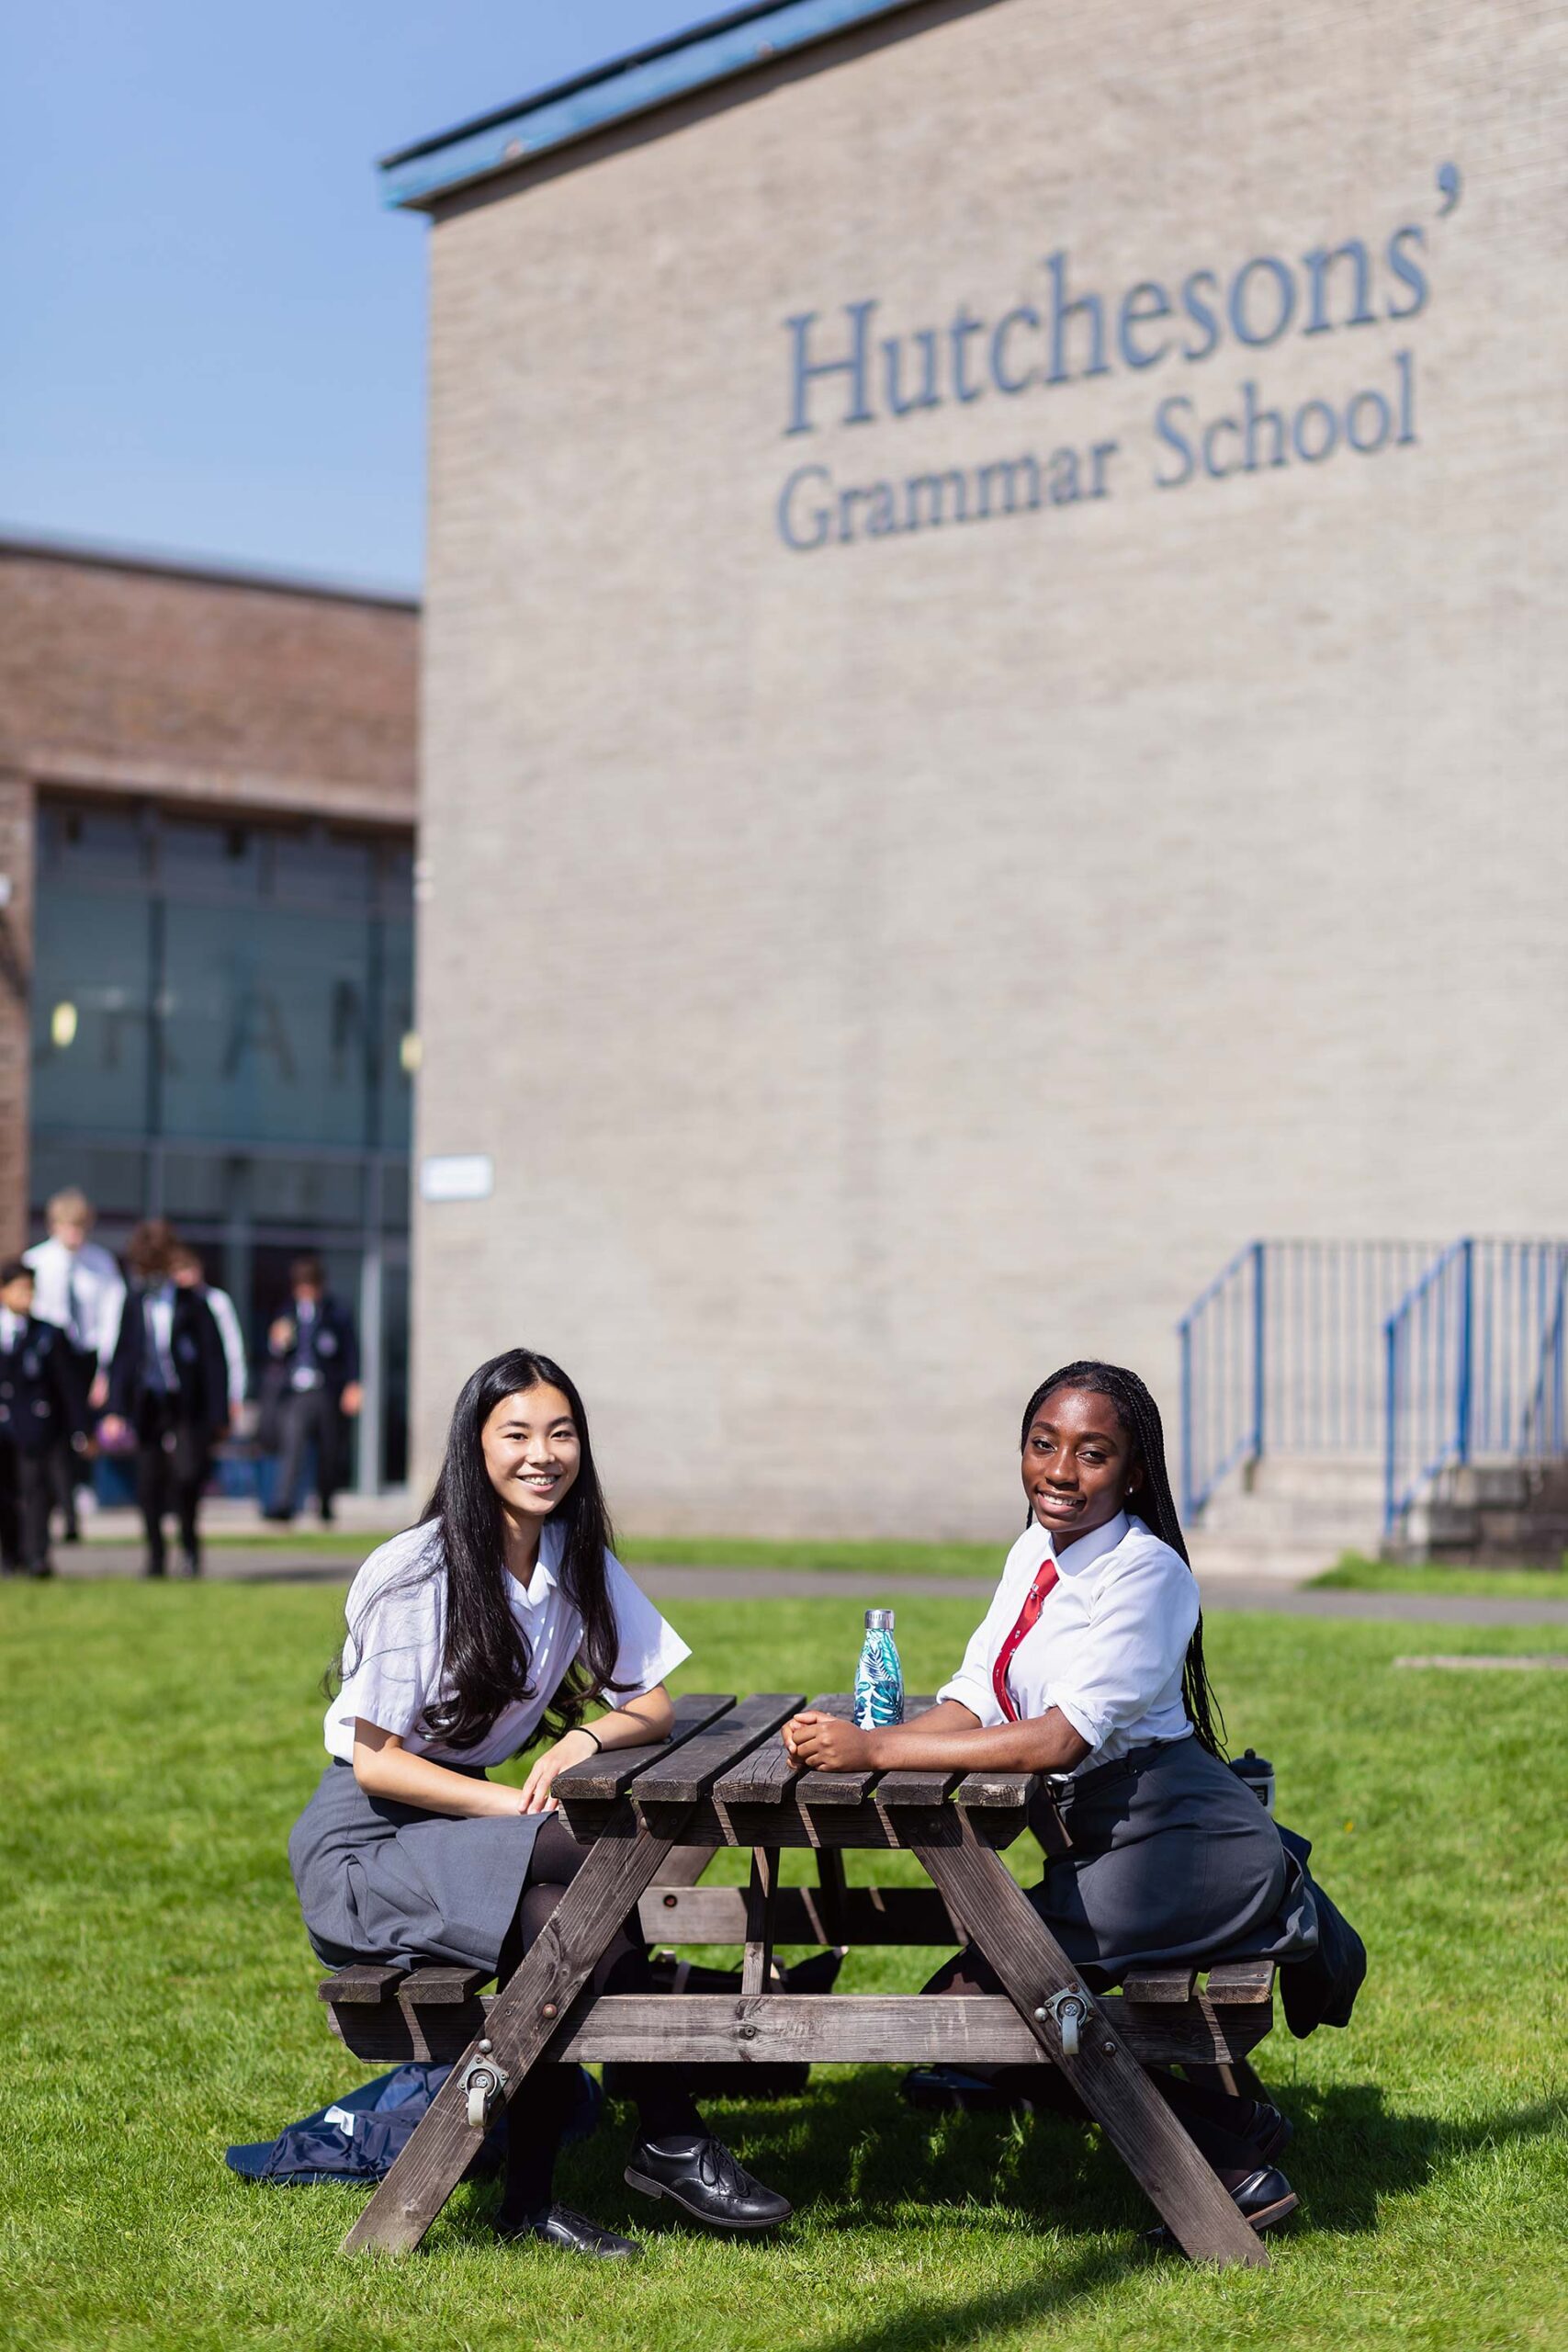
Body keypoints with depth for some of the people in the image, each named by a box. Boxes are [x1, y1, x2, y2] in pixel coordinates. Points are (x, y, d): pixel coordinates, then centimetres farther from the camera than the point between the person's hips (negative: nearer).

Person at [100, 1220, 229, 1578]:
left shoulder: (192, 1303, -1)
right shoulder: (135, 1303, 7)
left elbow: (214, 1358, -1)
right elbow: (122, 1357, 8)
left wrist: (218, 1414, -5)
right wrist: (116, 1410, -1)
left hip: (187, 1405, -3)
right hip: (148, 1406, 3)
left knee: (188, 1474, -16)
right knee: (149, 1484, 2)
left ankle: (189, 1541, 9)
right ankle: (156, 1555, 17)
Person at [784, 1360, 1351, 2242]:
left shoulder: (1146, 1572, -16)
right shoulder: (1037, 1551, 9)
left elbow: (1062, 1737, -24)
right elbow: (974, 1704, 5)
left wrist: (876, 1750, -25)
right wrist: (852, 1742, -14)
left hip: (1184, 1840, -9)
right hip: (1098, 1841, 9)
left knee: (970, 1998, -16)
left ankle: (1228, 2137, -7)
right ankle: (1232, 2131, 11)